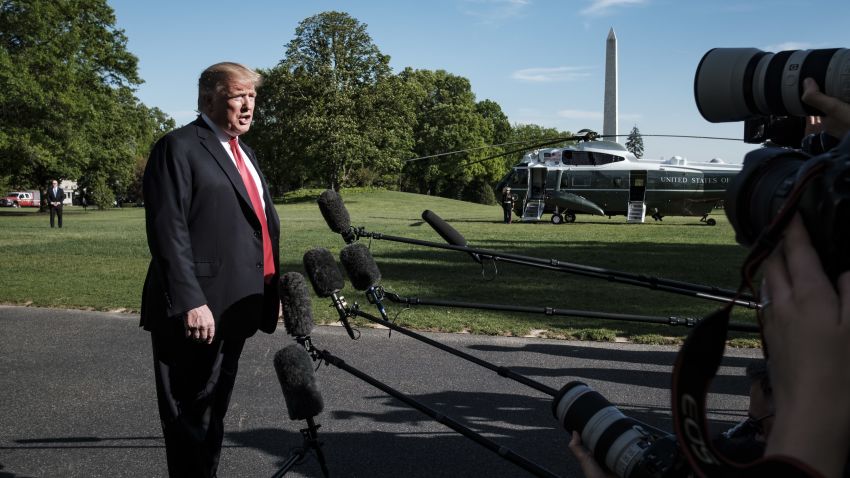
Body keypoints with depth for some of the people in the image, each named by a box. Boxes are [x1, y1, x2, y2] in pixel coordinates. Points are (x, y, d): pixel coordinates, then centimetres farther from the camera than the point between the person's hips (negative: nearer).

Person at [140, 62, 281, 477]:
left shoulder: (242, 152, 19)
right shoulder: (179, 147, -8)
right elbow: (168, 231, -16)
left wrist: (273, 289, 18)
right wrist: (189, 301, -23)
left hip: (234, 306, 8)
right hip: (197, 311, -8)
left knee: (214, 411, 16)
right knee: (190, 415, 1)